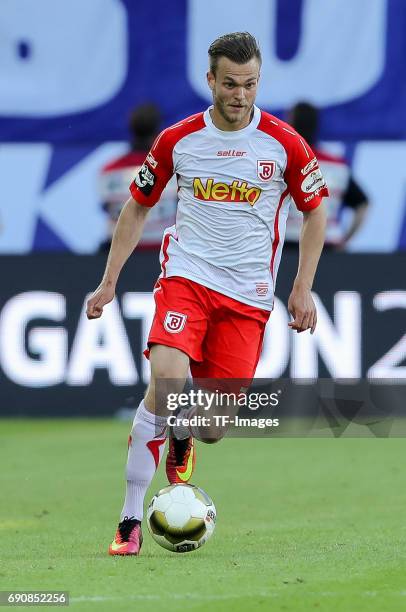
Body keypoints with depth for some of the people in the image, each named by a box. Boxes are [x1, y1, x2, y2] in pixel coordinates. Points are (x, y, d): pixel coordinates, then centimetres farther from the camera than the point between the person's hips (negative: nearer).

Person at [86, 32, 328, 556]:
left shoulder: (283, 143, -3)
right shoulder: (177, 140, -1)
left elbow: (315, 212, 9)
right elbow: (137, 207, 12)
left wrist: (302, 290, 2)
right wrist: (109, 282, 7)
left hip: (248, 292, 1)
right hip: (186, 274, -1)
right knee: (166, 377, -26)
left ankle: (182, 442, 37)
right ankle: (130, 519, -18)